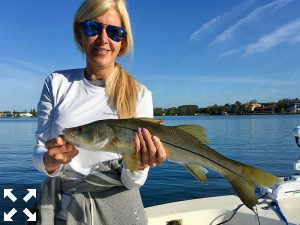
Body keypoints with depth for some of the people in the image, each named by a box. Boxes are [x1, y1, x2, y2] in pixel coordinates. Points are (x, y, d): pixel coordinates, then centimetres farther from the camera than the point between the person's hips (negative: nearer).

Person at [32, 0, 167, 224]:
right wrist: (51, 161, -25)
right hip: (60, 206, 1)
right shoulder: (57, 83, -6)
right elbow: (39, 154, -4)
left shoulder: (139, 94, -10)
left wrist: (139, 164, -31)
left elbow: (132, 182, -11)